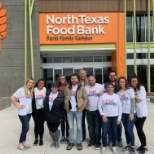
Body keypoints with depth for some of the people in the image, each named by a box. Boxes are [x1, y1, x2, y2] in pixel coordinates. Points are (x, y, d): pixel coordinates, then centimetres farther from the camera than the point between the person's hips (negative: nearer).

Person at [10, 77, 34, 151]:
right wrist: (17, 106, -15)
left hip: (29, 112, 6)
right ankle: (20, 144, 12)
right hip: (23, 112, -6)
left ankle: (24, 142, 27)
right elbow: (12, 97, -15)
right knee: (26, 128, -5)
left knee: (25, 127, 14)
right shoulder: (21, 90, -13)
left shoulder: (31, 91, 8)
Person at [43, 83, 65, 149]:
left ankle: (57, 142, 24)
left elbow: (63, 106, -7)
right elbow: (45, 104, 14)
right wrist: (46, 114, 9)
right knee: (50, 129, 12)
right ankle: (53, 140, 34)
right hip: (48, 116, 4)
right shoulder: (47, 94, 6)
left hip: (57, 116, -4)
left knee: (56, 129, 3)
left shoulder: (61, 95, -7)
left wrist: (62, 115, -8)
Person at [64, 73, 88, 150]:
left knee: (79, 127, 5)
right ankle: (71, 142, 19)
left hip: (78, 110, -2)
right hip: (69, 110, 2)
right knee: (70, 127, 9)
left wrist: (82, 107, -8)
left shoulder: (82, 88, 0)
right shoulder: (67, 88, 8)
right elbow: (65, 98, 12)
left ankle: (79, 142, 16)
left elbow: (85, 98, -1)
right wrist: (66, 107, 2)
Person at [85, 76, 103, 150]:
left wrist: (102, 94, -16)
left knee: (97, 127, 2)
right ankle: (92, 141, 23)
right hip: (89, 110, 3)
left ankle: (97, 142, 12)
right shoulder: (85, 87, 6)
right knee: (90, 127, 11)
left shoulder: (100, 86, -1)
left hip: (98, 110, -3)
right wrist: (85, 106, 2)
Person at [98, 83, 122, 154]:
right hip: (106, 117, -1)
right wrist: (102, 115, -8)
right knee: (104, 132, -4)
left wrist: (119, 118, -1)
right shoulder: (103, 96, 1)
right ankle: (104, 146, 16)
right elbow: (99, 106, 1)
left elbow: (120, 107, 5)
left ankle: (114, 146, 25)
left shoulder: (117, 96, 4)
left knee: (114, 132, 8)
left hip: (115, 117, 1)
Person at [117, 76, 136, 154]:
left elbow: (133, 101, -7)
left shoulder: (130, 90, -4)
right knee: (126, 130, 11)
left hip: (130, 113, -4)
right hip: (123, 113, 4)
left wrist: (132, 113, -12)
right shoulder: (118, 92, 6)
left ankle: (133, 147, 12)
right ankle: (128, 145, 26)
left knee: (130, 130, -5)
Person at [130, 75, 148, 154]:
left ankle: (145, 147, 10)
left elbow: (139, 100, -16)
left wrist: (134, 93, -13)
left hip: (142, 112, -5)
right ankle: (142, 145, 25)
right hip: (135, 112, 6)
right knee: (138, 129, 10)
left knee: (139, 129, -6)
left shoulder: (141, 88, -11)